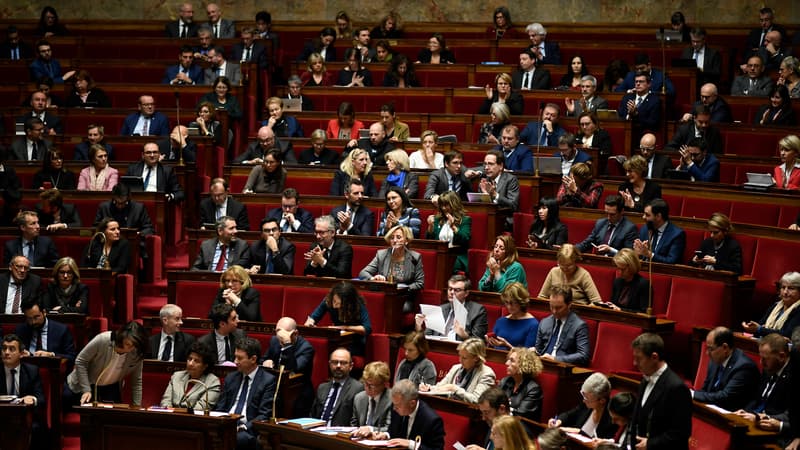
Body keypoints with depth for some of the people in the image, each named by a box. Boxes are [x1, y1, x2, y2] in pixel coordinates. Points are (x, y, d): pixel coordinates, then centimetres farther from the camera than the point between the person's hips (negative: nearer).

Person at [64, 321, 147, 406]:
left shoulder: (137, 354, -25)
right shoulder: (102, 340, -34)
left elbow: (137, 382, -10)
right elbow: (80, 362, -22)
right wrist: (86, 390, -25)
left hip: (111, 388, 2)